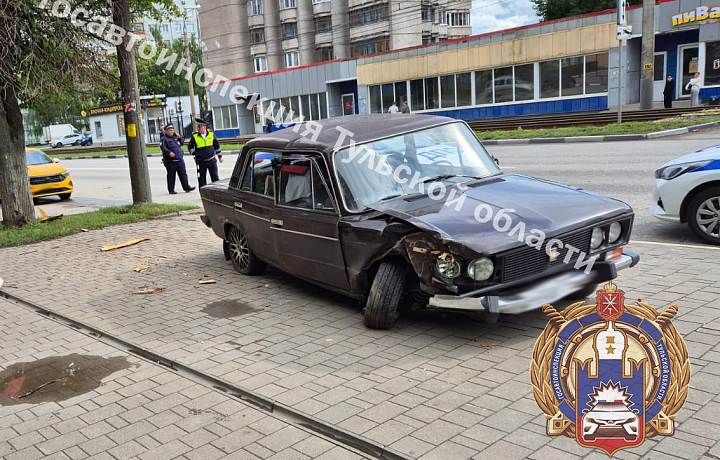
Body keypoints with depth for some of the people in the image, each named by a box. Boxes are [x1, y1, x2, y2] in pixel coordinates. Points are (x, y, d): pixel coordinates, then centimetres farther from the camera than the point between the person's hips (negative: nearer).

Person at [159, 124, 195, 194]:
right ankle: (171, 190, 9)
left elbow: (181, 144, 28)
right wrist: (169, 152, -34)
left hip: (180, 160, 6)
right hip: (170, 161, -6)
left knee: (183, 174, 4)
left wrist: (179, 138, 10)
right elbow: (163, 147, -17)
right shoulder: (164, 139, -4)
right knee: (171, 176, 2)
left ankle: (186, 187, 8)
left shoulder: (175, 137, 17)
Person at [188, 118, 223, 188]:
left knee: (215, 178, 2)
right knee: (202, 179, 4)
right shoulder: (195, 136, -1)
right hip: (201, 162, 0)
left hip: (212, 160, 0)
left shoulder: (211, 134, 3)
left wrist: (220, 156, 17)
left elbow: (216, 146, 13)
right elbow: (190, 147, 8)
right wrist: (195, 153, -8)